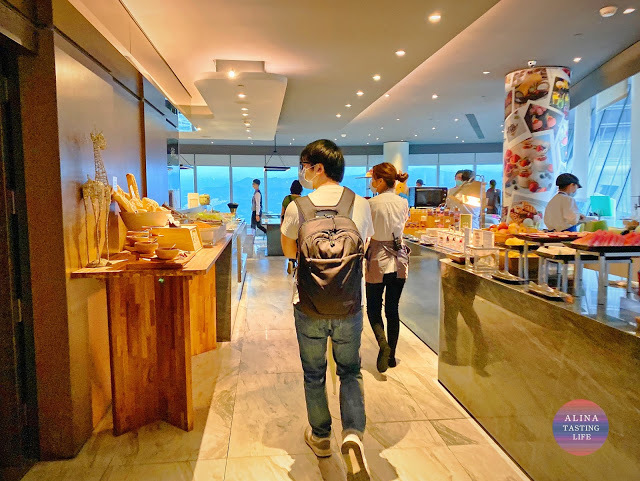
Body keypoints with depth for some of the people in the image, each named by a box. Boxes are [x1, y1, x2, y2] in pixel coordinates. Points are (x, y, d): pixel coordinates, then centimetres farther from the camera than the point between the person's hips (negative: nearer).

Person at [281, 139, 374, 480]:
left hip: (309, 307, -1)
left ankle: (320, 437, 35)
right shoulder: (361, 205, -6)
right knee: (350, 372, 20)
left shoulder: (298, 207, -11)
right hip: (350, 306, 1)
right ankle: (353, 434, 1)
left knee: (314, 373, 19)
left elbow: (289, 251, 5)